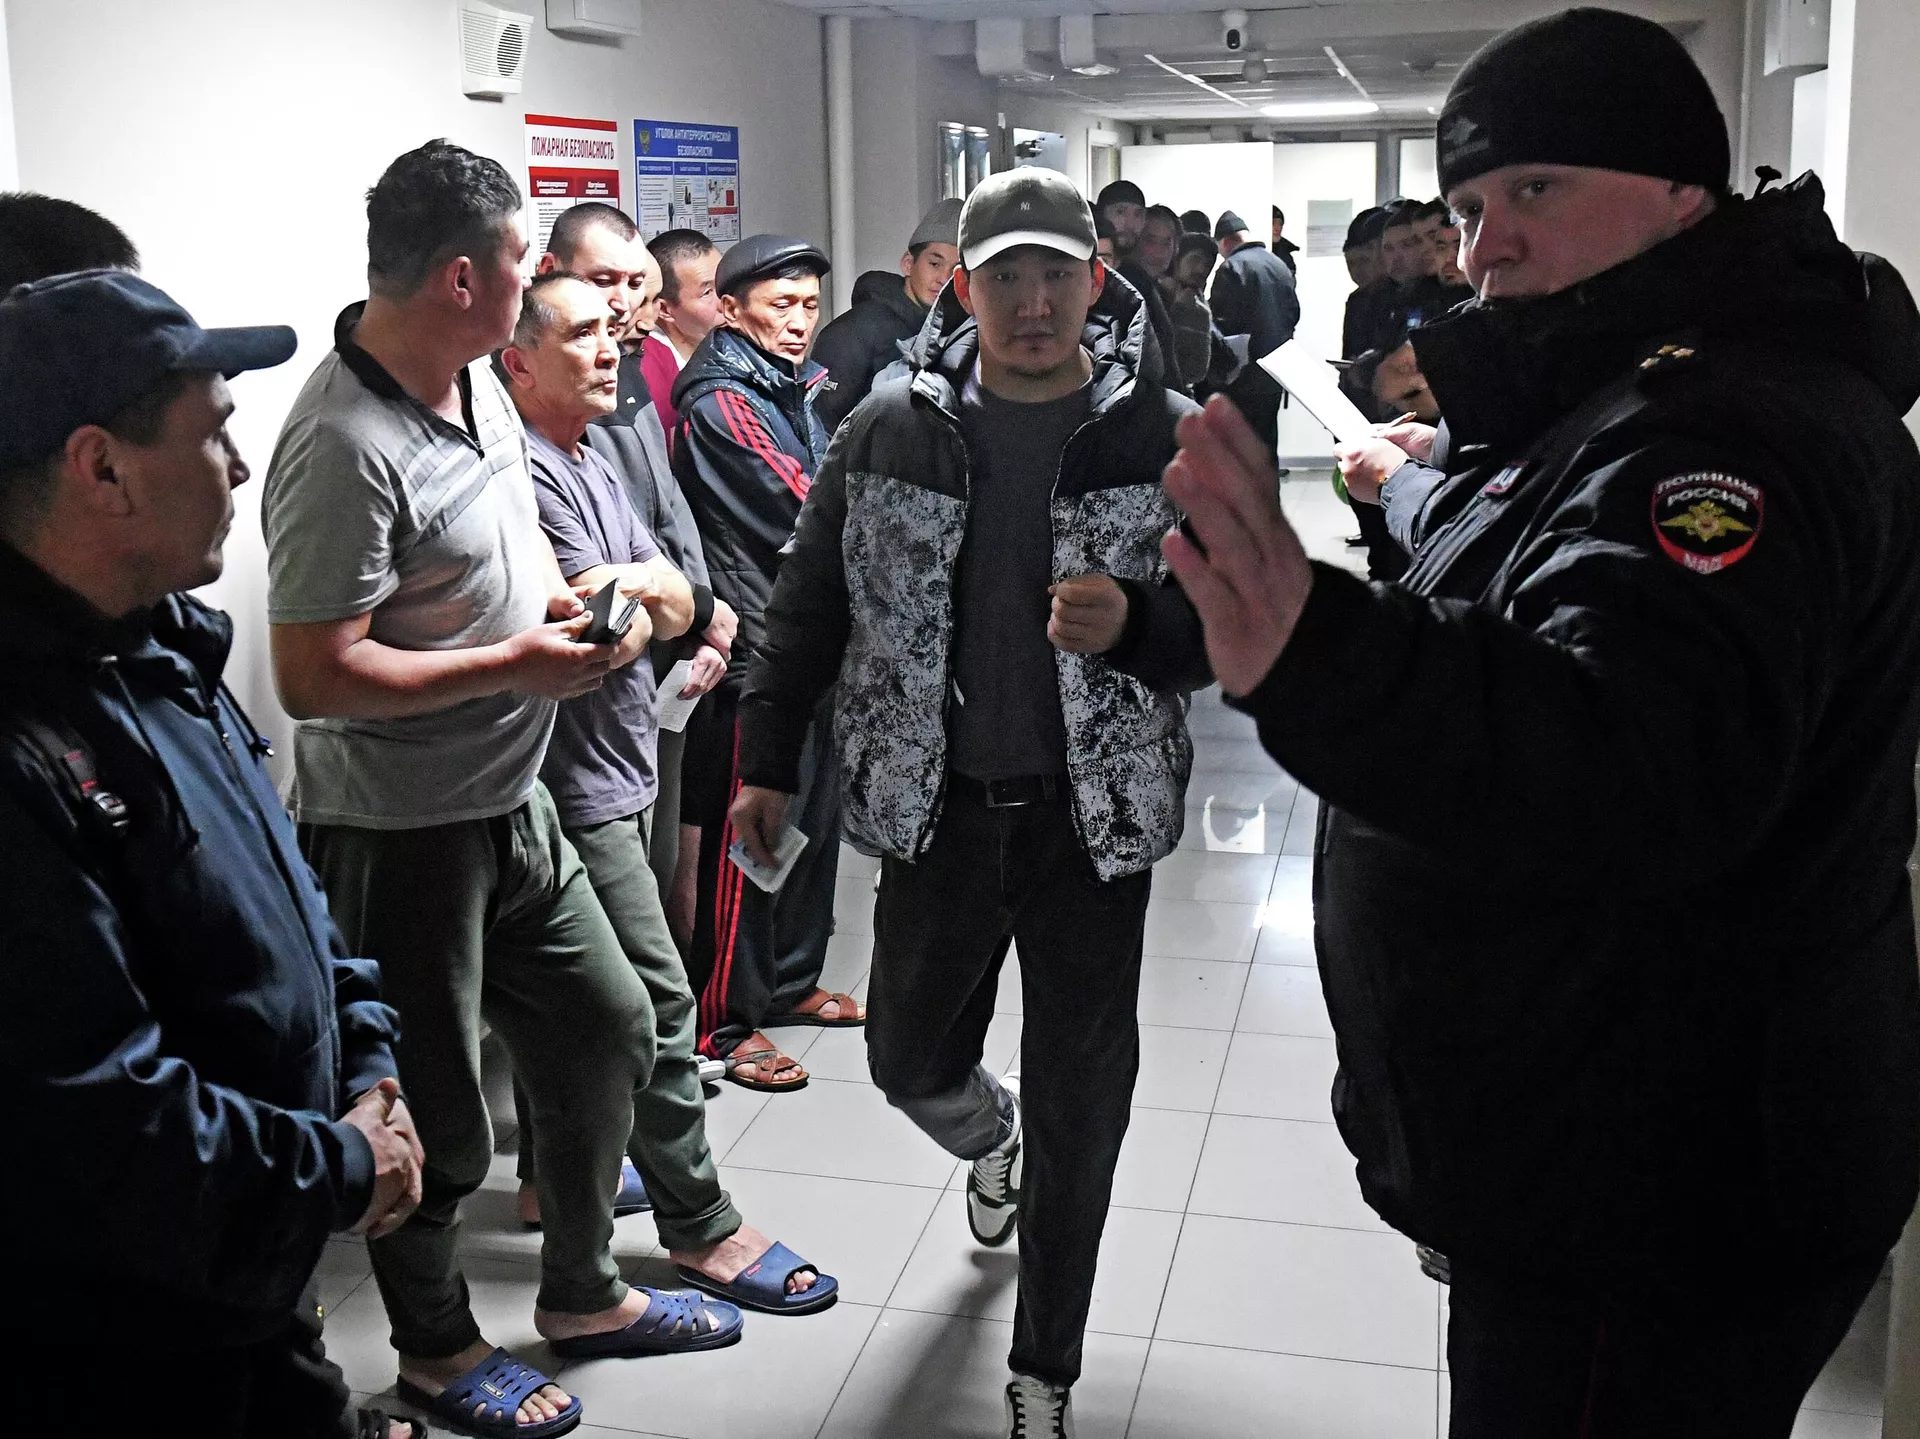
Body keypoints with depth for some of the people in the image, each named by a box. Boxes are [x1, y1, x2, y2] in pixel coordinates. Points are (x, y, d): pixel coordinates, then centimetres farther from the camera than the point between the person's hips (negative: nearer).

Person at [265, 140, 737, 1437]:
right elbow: (313, 677, -26)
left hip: (510, 803, 9)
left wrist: (571, 598, 3)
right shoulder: (347, 444, -25)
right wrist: (515, 664, -22)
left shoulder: (478, 377, 4)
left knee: (608, 1028, 20)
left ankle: (583, 1293, 41)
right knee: (437, 1120, 8)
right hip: (400, 834, -9)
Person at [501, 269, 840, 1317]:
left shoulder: (589, 464, 14)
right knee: (655, 1004, -5)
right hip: (577, 786, -10)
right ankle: (699, 1226, 6)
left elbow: (675, 608, 11)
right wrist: (646, 593, -2)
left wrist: (647, 583, -9)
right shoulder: (527, 473, -18)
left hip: (615, 768, 10)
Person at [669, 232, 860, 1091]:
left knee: (815, 812, 15)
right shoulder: (722, 403, -12)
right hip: (758, 641, -8)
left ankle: (790, 981, 29)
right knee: (750, 829, -3)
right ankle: (724, 1020, 8)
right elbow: (803, 512, -15)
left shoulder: (806, 388, 14)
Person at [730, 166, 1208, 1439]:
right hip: (935, 808, 2)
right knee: (912, 1062, 16)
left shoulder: (1167, 436, -7)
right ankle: (987, 1137, 55)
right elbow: (811, 602, 7)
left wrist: (1134, 623, -25)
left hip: (1097, 816, -2)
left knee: (1080, 1108, 8)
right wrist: (770, 760, 6)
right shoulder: (890, 428, -1)